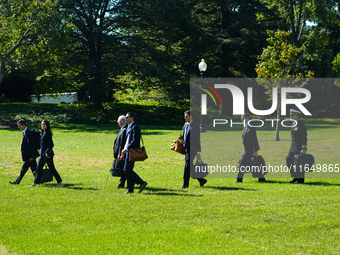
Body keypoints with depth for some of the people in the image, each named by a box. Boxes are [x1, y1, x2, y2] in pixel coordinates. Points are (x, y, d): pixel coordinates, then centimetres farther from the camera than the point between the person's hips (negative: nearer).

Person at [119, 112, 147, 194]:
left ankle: (142, 183, -6)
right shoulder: (129, 127, 20)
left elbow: (135, 141, -21)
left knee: (127, 169, -13)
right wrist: (123, 154, 21)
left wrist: (126, 149, -21)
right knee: (128, 170, 8)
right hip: (128, 151, 10)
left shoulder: (135, 127, -12)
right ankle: (130, 189, 10)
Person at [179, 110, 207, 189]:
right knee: (190, 167, 11)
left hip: (192, 149, -9)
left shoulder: (195, 126, -12)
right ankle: (201, 180, 23)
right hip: (186, 149, 9)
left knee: (187, 165, -10)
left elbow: (197, 140, -13)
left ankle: (185, 184, -5)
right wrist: (182, 137, 3)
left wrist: (198, 153, -16)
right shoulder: (185, 125, 14)